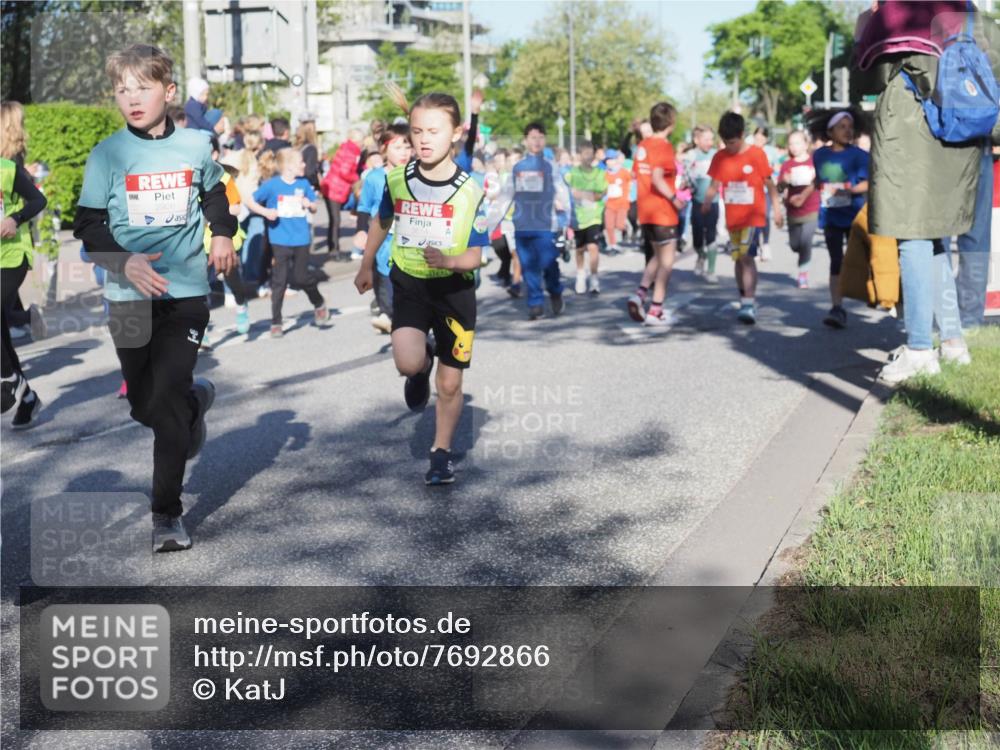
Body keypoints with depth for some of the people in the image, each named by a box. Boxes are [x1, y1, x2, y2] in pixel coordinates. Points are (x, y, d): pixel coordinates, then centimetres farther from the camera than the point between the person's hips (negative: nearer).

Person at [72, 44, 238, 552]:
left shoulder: (196, 147, 1)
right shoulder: (107, 154, -2)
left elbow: (215, 194, 21)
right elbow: (88, 225, -1)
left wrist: (222, 233, 4)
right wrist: (124, 262, -18)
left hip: (186, 291, -1)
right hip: (129, 295, 1)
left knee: (166, 402, -10)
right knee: (143, 405, 11)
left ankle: (167, 514, 0)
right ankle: (196, 398, 46)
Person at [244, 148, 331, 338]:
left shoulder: (303, 184, 4)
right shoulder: (272, 185, -6)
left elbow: (314, 208, 14)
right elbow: (249, 201, -2)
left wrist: (309, 204, -8)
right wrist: (265, 211, -16)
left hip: (301, 239, 2)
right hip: (280, 241, -2)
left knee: (301, 277, 1)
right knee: (279, 281, 2)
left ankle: (319, 304, 30)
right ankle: (276, 322, 11)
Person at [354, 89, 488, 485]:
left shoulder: (470, 192, -14)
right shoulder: (397, 180, -5)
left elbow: (475, 255, -11)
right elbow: (381, 222, 15)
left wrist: (449, 260, -33)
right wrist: (366, 266, 26)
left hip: (453, 289, -1)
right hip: (409, 284, 1)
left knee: (450, 384, 5)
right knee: (407, 361, -22)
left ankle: (441, 454, 26)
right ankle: (423, 365, 16)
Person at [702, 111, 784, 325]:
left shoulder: (756, 154, -7)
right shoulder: (720, 157, 3)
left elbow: (769, 183, 0)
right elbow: (715, 185, 5)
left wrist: (777, 209, 1)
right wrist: (707, 201, -12)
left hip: (753, 216, -5)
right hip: (732, 218, 5)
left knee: (746, 257, -17)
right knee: (738, 259, 13)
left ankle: (749, 305, -19)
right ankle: (746, 301, 26)